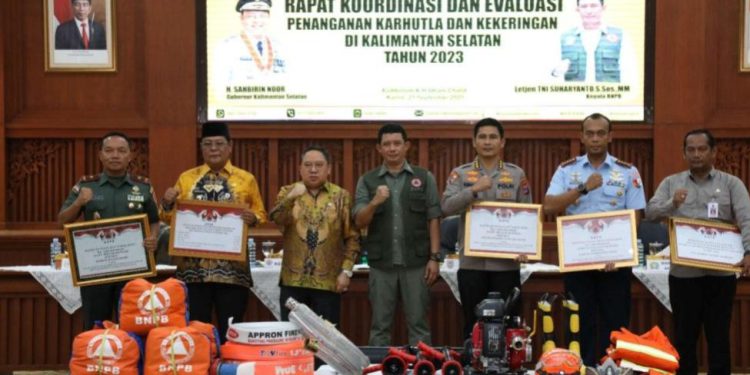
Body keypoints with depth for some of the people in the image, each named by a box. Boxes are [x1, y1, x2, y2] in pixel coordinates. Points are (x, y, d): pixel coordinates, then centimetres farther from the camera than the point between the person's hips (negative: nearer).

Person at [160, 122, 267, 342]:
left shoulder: (246, 179, 7)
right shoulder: (186, 178, 12)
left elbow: (261, 215, 8)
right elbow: (171, 218, 14)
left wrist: (252, 218, -14)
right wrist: (167, 204, -7)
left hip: (232, 267, -1)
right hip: (193, 266, 1)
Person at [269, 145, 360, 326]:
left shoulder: (341, 196, 4)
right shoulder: (288, 192, 8)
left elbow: (352, 237, 2)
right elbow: (275, 219, -10)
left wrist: (346, 270, -6)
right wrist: (291, 198, -26)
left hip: (328, 281, -1)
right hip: (293, 280, 1)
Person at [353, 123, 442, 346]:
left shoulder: (424, 178, 5)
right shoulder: (367, 181, 6)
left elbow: (433, 220, 3)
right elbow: (359, 222, 0)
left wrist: (434, 257, -4)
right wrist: (375, 202, -19)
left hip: (416, 262, -1)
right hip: (381, 263, 1)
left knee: (418, 323, 5)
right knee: (380, 325, 8)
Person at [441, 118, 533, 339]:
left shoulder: (517, 174, 7)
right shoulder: (460, 174, 6)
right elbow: (446, 207, -8)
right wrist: (474, 190, -21)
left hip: (506, 263, 0)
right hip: (471, 262, 0)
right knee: (473, 325, 7)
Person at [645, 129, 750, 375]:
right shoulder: (671, 183, 9)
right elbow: (650, 212, -2)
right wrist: (672, 204, -22)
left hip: (720, 272, -1)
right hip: (683, 272, 1)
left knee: (719, 336, 7)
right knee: (685, 336, 8)